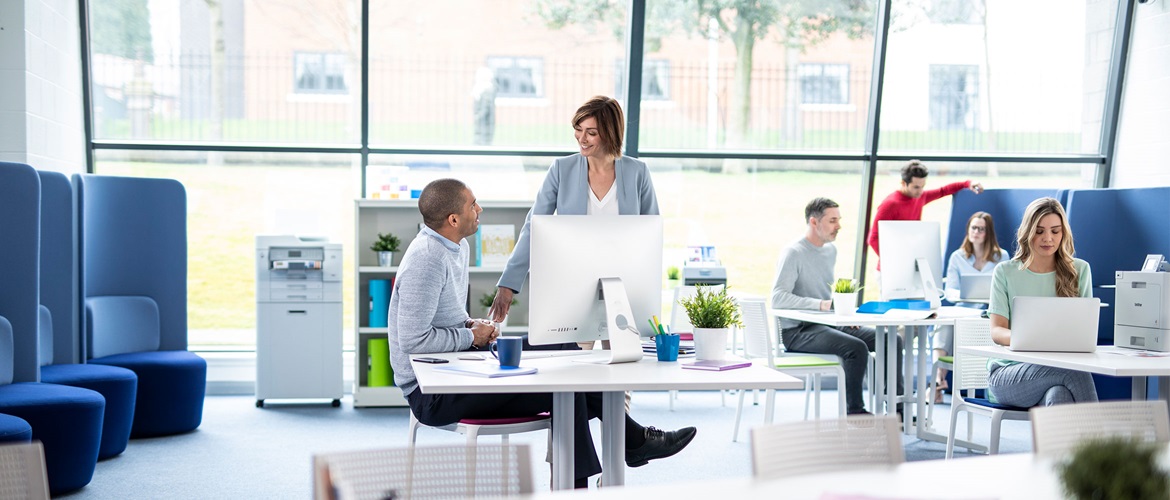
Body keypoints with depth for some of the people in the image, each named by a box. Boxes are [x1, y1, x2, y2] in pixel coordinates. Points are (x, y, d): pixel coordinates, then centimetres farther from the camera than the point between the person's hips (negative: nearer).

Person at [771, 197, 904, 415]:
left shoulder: (831, 250, 13)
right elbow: (778, 298, -23)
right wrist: (820, 304, -31)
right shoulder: (794, 253, -12)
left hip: (829, 323, 8)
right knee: (856, 347, -31)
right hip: (797, 331, -8)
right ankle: (854, 412, -16)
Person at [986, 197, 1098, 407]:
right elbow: (996, 331, -1)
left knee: (1058, 396, -40)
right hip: (1008, 374, -1)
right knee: (1076, 373, -36)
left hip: (1062, 366, 1)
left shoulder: (1080, 270, 12)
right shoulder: (1005, 272, 8)